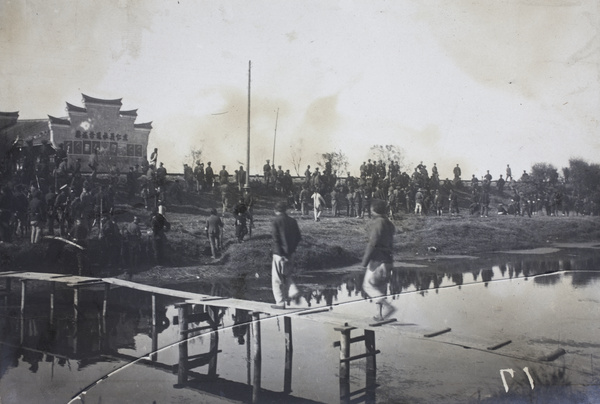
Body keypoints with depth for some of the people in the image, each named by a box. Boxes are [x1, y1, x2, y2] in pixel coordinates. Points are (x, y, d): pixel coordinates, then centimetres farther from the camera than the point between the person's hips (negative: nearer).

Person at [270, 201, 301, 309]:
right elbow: (298, 237, 7)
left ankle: (280, 303, 6)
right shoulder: (292, 221, 6)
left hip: (279, 253, -6)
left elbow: (276, 239, -17)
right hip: (289, 253, 6)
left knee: (277, 279, 4)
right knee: (287, 274, 24)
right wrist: (292, 249, 13)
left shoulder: (276, 221, -10)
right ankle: (293, 291, 2)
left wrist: (280, 254, -16)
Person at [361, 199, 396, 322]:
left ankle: (387, 306, -15)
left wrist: (365, 261, -13)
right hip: (388, 259, 9)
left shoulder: (378, 223, -15)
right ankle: (381, 314, 14)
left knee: (368, 285, -2)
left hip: (377, 259, -9)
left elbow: (372, 243, -19)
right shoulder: (389, 223, 13)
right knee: (381, 286, 13)